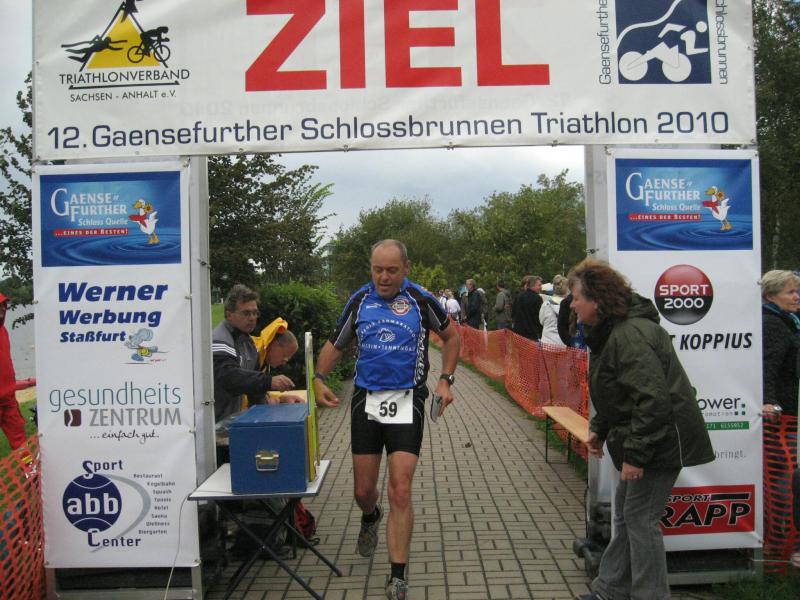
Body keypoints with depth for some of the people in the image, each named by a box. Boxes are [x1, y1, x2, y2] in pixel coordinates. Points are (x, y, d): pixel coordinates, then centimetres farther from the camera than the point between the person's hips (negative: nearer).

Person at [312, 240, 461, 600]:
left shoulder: (421, 300, -3)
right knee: (363, 490, 10)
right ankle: (370, 517, 47)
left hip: (407, 401, -2)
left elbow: (450, 337, 10)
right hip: (365, 400, 2)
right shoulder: (359, 300, 4)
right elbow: (335, 344, 12)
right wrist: (319, 378, -4)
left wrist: (445, 381, -1)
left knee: (400, 492, -6)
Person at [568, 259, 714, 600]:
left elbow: (652, 399, -30)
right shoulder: (611, 331, 10)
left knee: (640, 518, -1)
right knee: (624, 512, 17)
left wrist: (635, 454, -26)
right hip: (643, 439, 11)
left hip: (662, 441, -11)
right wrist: (599, 429, 14)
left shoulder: (629, 335, -25)